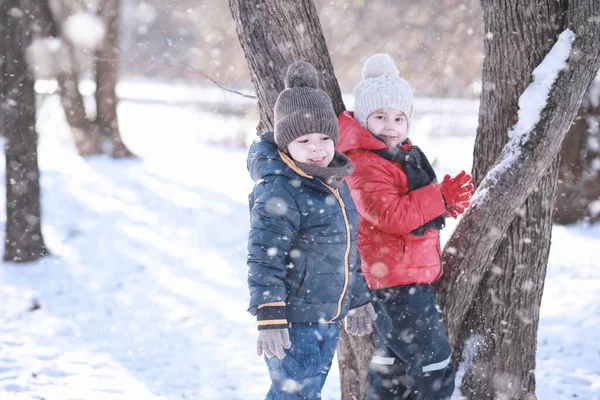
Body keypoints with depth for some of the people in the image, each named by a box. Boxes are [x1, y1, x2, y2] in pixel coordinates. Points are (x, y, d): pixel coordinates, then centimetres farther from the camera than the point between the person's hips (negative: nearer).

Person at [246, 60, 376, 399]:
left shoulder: (336, 183, 11)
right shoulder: (279, 192, -19)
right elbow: (264, 257, -22)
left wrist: (359, 300, 25)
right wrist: (269, 316, -26)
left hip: (328, 317, 9)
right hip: (293, 321, -9)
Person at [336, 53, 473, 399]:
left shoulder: (405, 154, 13)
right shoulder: (365, 165, -17)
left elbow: (419, 204, 19)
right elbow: (391, 215, -27)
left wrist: (450, 200, -2)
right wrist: (440, 197, -24)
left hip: (416, 271, 10)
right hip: (397, 277, -10)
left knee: (393, 361, 19)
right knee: (434, 364, -9)